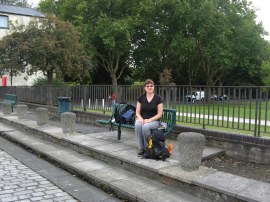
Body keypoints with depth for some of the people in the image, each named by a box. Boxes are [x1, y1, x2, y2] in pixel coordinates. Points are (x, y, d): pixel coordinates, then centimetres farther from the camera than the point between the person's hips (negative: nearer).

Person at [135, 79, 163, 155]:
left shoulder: (158, 98, -2)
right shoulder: (141, 97, 6)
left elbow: (159, 114, -5)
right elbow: (137, 112, 7)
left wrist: (150, 119, -18)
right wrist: (140, 118, -15)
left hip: (154, 120, -2)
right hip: (142, 119, 3)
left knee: (145, 126, -35)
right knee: (137, 125, -33)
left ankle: (147, 147, -11)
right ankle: (141, 148, -19)